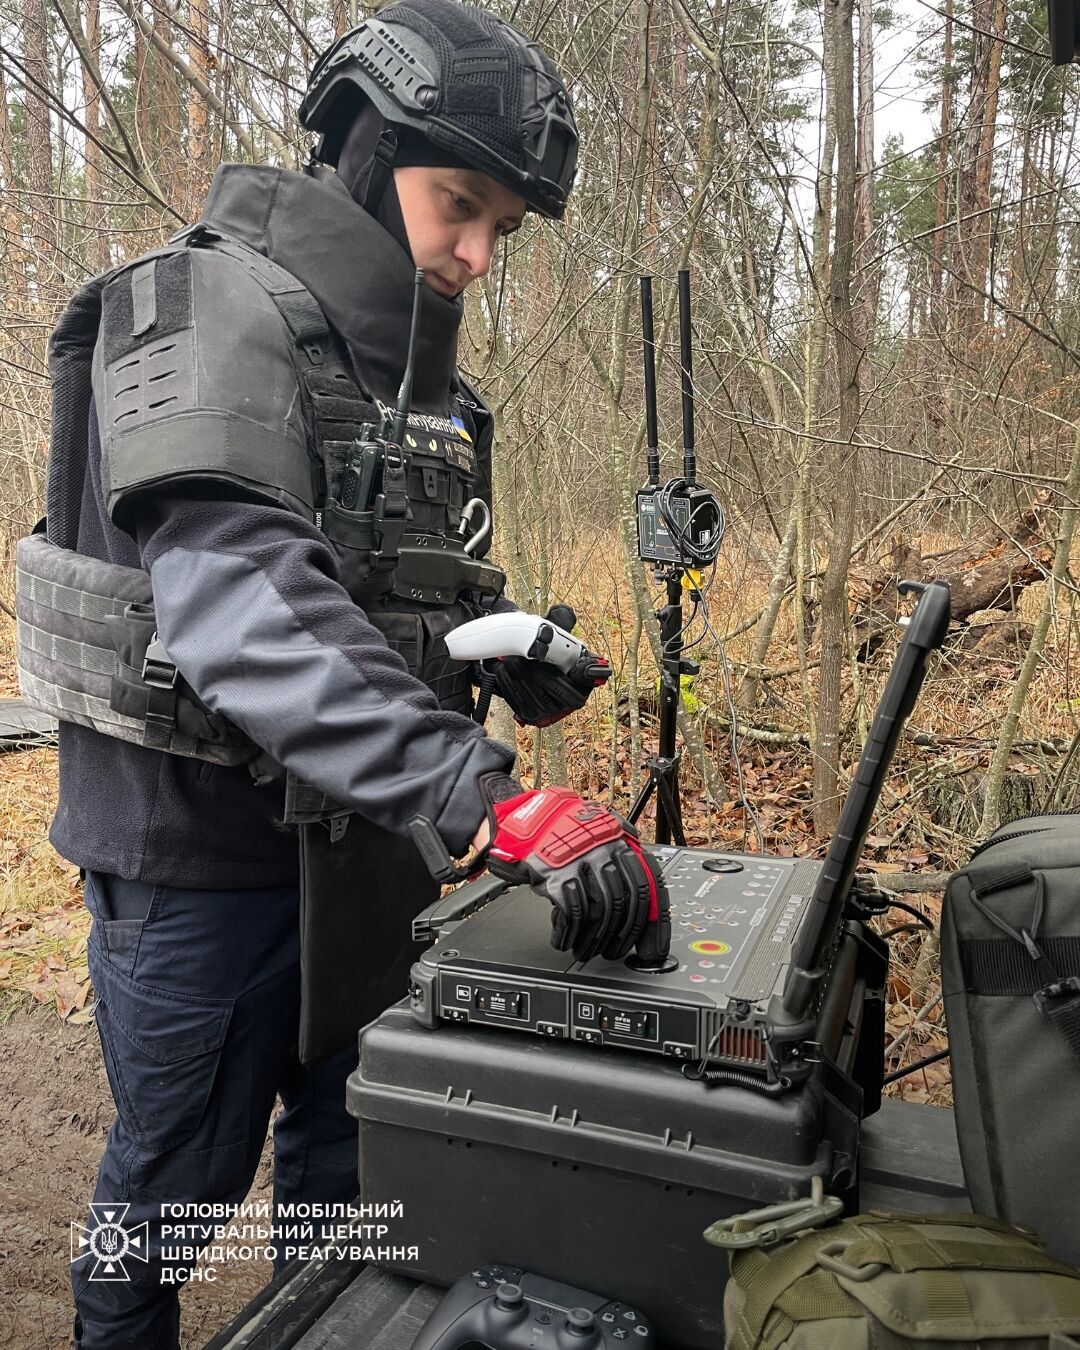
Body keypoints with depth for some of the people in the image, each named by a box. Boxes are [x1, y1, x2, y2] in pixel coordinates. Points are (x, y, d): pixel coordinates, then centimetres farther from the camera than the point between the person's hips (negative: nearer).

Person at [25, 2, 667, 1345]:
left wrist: (521, 650, -3)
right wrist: (487, 797, -41)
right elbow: (241, 603, -33)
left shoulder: (416, 367, 10)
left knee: (354, 1154, 22)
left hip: (361, 836, 7)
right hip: (204, 843, -7)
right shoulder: (213, 312, -16)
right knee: (179, 1182, 14)